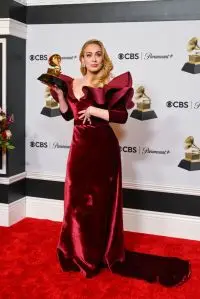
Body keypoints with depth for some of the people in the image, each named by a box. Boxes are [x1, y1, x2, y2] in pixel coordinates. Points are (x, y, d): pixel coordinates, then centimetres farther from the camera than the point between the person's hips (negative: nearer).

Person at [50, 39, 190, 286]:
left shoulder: (110, 84, -8)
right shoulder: (72, 84, 7)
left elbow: (123, 116, -12)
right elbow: (68, 114, 13)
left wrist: (95, 111, -20)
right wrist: (59, 94, 0)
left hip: (103, 148, -5)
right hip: (80, 146, 5)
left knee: (101, 201, 4)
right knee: (77, 199, 11)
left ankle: (103, 254, 20)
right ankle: (80, 252, 30)